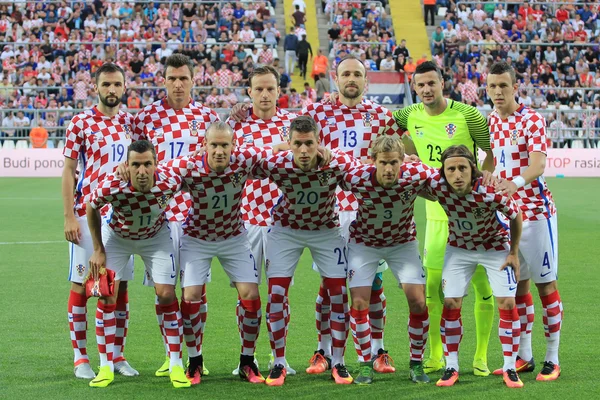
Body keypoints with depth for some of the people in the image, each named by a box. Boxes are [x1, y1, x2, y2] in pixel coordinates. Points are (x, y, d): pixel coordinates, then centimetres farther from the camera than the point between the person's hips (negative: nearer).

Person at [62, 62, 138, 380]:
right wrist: (69, 217, -10)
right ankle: (80, 358, 7)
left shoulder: (131, 123, 9)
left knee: (121, 285, 7)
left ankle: (118, 355, 17)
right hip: (87, 214, -4)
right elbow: (68, 171, -3)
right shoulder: (81, 123, -2)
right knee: (81, 284, -1)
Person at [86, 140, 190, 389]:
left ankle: (176, 365, 2)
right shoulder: (111, 186, -36)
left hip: (156, 236, 1)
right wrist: (98, 250, -9)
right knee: (107, 295, -9)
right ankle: (106, 367, 2)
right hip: (116, 236, -1)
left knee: (166, 294, -8)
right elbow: (91, 209, -13)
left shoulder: (169, 182, -34)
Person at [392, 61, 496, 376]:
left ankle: (481, 356, 10)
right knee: (432, 283, 3)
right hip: (437, 212, 3)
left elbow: (493, 151, -2)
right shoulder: (410, 116, 2)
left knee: (483, 285, -1)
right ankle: (435, 356, 16)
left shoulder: (467, 114, -10)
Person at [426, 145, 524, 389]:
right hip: (459, 247, 2)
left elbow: (516, 217, -16)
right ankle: (451, 367, 7)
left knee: (507, 302, -9)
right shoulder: (436, 186, -29)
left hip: (495, 246, -2)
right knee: (451, 303, -5)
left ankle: (510, 368, 4)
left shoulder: (491, 192, -35)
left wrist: (514, 253, -8)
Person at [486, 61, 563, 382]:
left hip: (536, 210, -5)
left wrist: (516, 182, -41)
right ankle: (524, 357, 17)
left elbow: (538, 164, -23)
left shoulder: (532, 120, -9)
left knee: (545, 284, -3)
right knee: (517, 285, 9)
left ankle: (552, 360, 3)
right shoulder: (489, 123, 8)